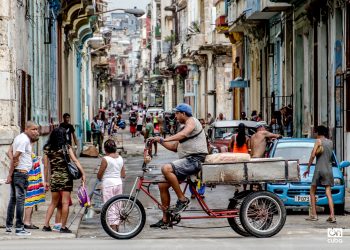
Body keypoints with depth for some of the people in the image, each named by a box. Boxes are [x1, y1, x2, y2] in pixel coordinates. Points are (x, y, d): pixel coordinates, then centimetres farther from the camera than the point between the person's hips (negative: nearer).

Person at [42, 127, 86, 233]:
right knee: (65, 203, 1)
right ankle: (63, 227, 2)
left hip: (53, 177, 4)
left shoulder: (47, 148, 4)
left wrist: (46, 181, 12)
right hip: (66, 177, -4)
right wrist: (83, 173, -8)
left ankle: (46, 225, 11)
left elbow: (46, 166, 6)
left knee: (53, 203, 16)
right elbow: (75, 160, -9)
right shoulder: (66, 147, -3)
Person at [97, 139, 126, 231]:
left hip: (108, 184, -6)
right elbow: (123, 175, 9)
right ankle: (117, 225, 19)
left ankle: (113, 226, -6)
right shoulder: (120, 158, 5)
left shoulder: (105, 159, -12)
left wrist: (100, 178, 15)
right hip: (119, 183, 6)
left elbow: (99, 175, -7)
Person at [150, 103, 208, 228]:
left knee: (166, 169, -29)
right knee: (163, 185, 4)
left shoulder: (191, 121, -4)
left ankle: (182, 199, -19)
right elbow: (174, 147, 27)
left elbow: (183, 135, -25)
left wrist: (165, 139, -32)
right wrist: (160, 141, 15)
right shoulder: (184, 128, 27)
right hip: (187, 161, 10)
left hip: (194, 160, -10)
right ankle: (165, 220, 10)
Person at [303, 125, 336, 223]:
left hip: (319, 169, -5)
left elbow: (313, 155, -9)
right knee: (328, 194, -1)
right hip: (329, 170, 5)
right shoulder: (330, 142, 13)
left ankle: (313, 215, 4)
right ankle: (332, 215, -13)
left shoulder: (319, 141, -3)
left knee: (312, 192, 8)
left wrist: (308, 168, -4)